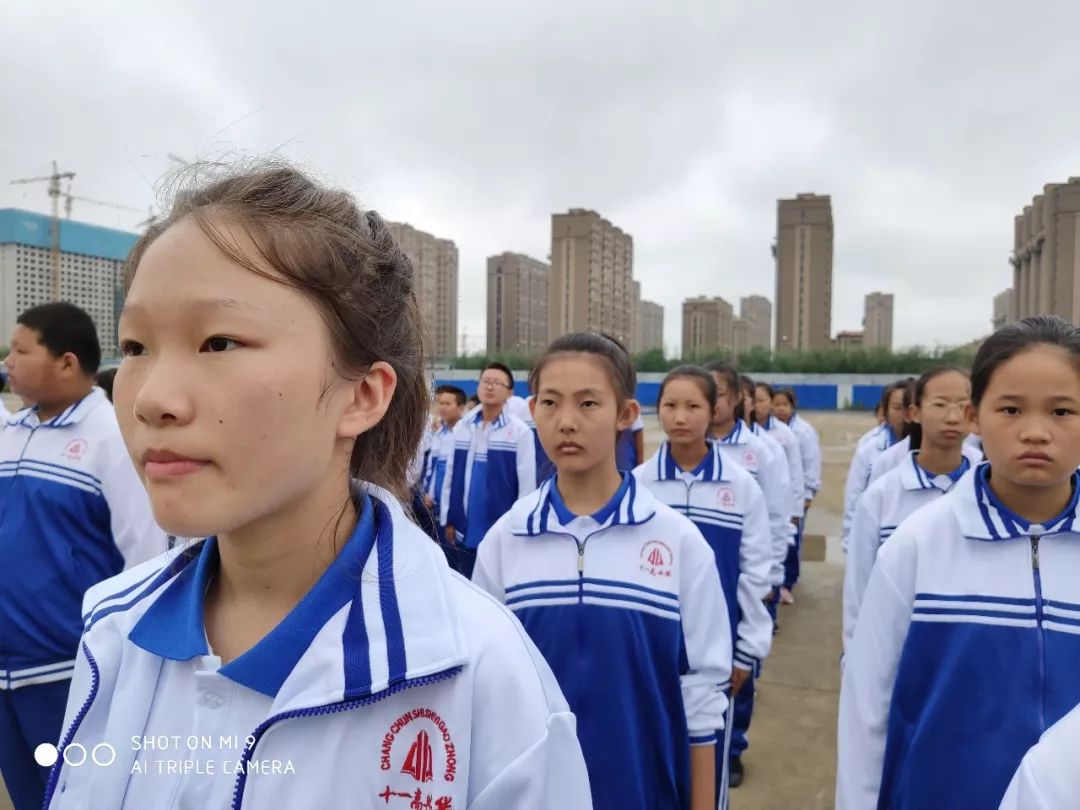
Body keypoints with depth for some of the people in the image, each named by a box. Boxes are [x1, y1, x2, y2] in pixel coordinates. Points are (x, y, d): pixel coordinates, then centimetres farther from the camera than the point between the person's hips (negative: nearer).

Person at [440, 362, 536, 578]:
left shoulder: (520, 431, -8)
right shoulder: (461, 427, 3)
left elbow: (527, 483, -7)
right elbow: (451, 476, 8)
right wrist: (448, 518, 7)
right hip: (465, 529, 4)